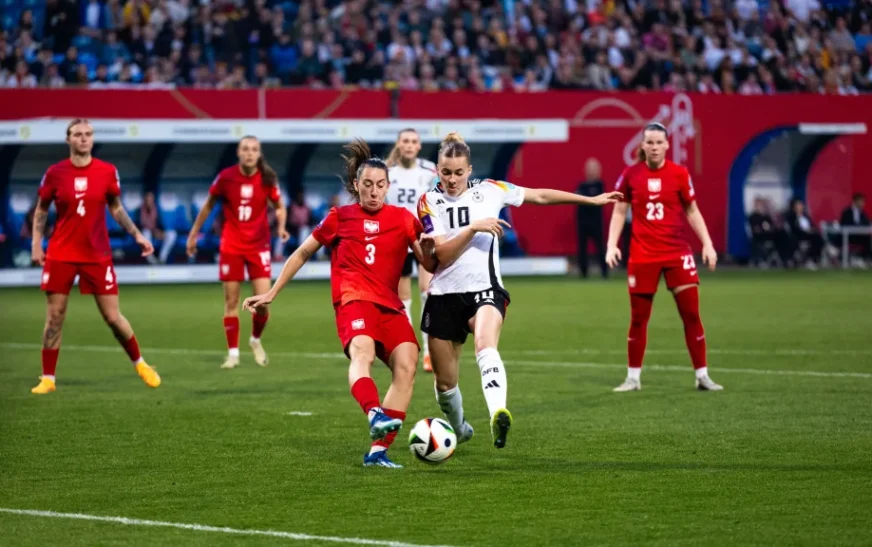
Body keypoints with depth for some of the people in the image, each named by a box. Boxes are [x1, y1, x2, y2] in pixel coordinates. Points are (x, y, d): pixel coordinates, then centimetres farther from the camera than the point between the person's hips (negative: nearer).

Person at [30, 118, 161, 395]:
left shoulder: (108, 172, -1)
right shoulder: (55, 173, -3)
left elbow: (116, 208, 12)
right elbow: (40, 210, 8)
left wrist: (137, 235, 4)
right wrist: (36, 244, -1)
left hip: (97, 255, 0)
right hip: (61, 255, 0)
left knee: (113, 317, 1)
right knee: (54, 317, 1)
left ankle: (140, 364, 22)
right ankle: (47, 378, 10)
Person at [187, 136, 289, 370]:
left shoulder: (267, 179, -6)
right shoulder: (226, 177, -7)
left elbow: (279, 206, 7)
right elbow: (208, 206, 7)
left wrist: (281, 226, -13)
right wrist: (193, 234, 11)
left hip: (258, 245, 0)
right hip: (231, 246, 0)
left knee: (263, 300, -7)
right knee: (231, 301, 1)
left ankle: (256, 340, 21)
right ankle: (233, 352, 12)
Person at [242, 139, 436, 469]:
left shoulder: (403, 219, 15)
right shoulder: (340, 218, 14)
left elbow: (431, 265, 13)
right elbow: (302, 254, 23)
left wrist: (430, 246, -10)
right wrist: (271, 294, 22)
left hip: (390, 304, 3)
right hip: (354, 299, -3)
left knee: (406, 364, -22)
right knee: (362, 351, -35)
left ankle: (377, 451, -21)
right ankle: (375, 414, -62)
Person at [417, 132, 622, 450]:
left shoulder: (489, 191, 3)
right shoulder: (429, 202, 1)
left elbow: (540, 196, 15)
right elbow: (442, 254, -10)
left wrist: (591, 200, 18)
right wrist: (473, 228, -22)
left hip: (484, 290, -2)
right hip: (444, 296, 2)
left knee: (485, 345, -34)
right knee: (445, 381, 9)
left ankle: (498, 416, -54)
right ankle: (458, 430, 39)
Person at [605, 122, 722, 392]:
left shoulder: (679, 174, -1)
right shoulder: (631, 175, 0)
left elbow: (692, 211, 8)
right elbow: (619, 212, 7)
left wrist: (707, 243, 1)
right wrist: (612, 245, -4)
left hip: (677, 253, 0)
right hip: (642, 255, 0)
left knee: (691, 314, -2)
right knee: (638, 318, 6)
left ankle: (702, 376, 6)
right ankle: (633, 377, 17)